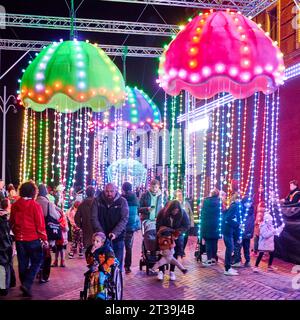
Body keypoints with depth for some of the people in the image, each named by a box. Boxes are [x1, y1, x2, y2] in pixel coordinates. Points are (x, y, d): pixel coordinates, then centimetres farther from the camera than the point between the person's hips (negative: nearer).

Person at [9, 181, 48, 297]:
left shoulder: (14, 205, 3)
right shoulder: (35, 205, -13)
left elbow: (12, 223, 12)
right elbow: (40, 224, -12)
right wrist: (44, 239, -4)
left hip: (19, 239, 5)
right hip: (33, 239, -5)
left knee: (23, 264, 12)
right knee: (36, 261, 6)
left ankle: (25, 287, 18)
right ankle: (27, 284, -9)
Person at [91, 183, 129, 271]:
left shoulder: (122, 201, -3)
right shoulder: (97, 201, 1)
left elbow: (124, 219, -9)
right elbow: (94, 218, -4)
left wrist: (115, 233, -23)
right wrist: (101, 233, -19)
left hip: (117, 238, -1)